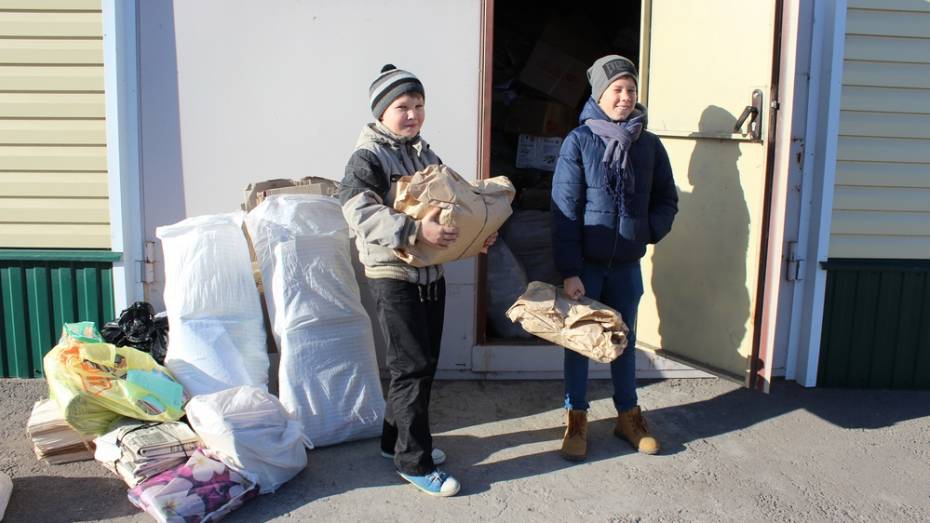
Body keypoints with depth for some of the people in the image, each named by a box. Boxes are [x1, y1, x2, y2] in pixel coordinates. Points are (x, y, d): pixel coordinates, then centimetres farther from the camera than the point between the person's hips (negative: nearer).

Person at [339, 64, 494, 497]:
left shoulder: (426, 155, 14)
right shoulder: (367, 158, -10)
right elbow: (359, 212, -24)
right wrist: (415, 230, -34)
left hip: (431, 274, 8)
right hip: (393, 277, -8)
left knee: (424, 364, 14)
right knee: (412, 368, -5)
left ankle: (397, 440, 31)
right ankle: (414, 462, 7)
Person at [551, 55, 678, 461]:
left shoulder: (649, 145, 2)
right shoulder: (579, 141, -9)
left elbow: (667, 200, 12)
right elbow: (564, 210, -13)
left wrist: (648, 231, -7)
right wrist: (569, 271, -17)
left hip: (627, 264, 3)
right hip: (585, 264, -3)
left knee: (625, 340, 15)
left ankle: (628, 415, 31)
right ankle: (576, 419, 22)